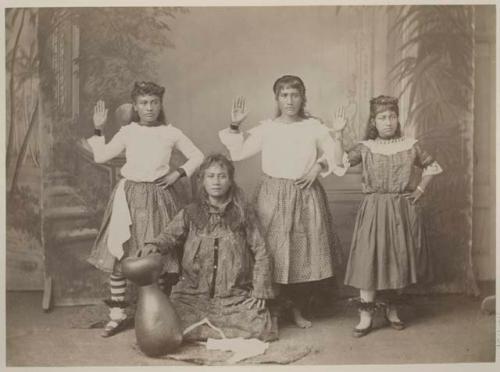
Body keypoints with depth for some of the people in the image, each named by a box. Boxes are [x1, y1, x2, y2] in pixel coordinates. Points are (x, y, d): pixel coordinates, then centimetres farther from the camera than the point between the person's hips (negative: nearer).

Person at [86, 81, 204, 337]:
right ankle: (118, 314, 10)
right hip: (129, 196, 1)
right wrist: (98, 129, 0)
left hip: (158, 197, -1)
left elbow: (197, 156, 11)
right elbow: (101, 156, 5)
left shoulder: (171, 133, 4)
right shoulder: (127, 132, 6)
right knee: (117, 256, -2)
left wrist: (178, 173, 0)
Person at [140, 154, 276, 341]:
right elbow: (170, 235, -5)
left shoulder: (243, 213, 4)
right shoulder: (190, 213, 7)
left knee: (258, 326, -20)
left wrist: (259, 293, -1)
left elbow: (260, 254, 4)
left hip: (235, 296, 0)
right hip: (194, 294, 0)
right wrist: (154, 245, -28)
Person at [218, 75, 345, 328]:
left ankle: (297, 309, 20)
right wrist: (234, 127, -7)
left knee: (306, 253, 3)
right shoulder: (266, 129, 3)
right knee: (274, 253, 0)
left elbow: (334, 153, 12)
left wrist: (318, 167, -4)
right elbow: (238, 153, 2)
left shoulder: (314, 127, 4)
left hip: (306, 196, 1)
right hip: (273, 196, -1)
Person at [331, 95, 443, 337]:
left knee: (400, 259, 8)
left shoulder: (410, 145, 4)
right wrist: (338, 133, -17)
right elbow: (339, 162, -12)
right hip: (375, 210, -2)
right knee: (369, 259, -5)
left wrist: (420, 189, 6)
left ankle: (391, 308, 27)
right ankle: (366, 315, 3)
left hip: (404, 210, 2)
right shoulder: (365, 148, 0)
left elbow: (432, 167, 16)